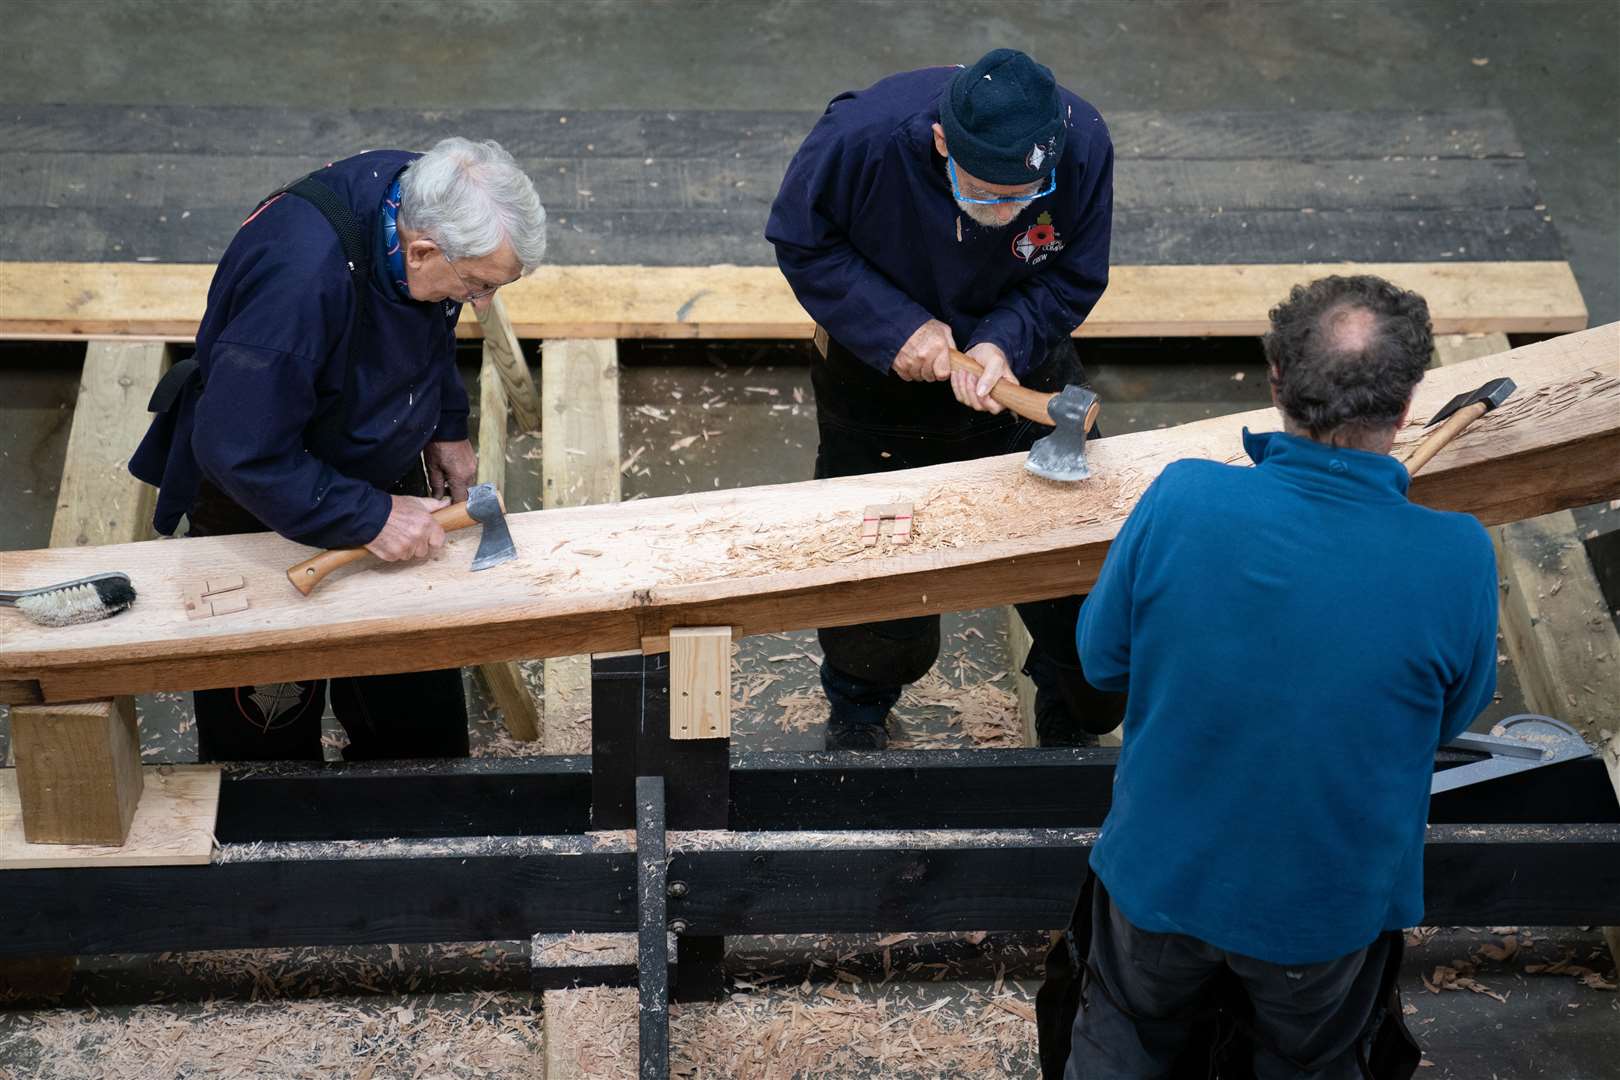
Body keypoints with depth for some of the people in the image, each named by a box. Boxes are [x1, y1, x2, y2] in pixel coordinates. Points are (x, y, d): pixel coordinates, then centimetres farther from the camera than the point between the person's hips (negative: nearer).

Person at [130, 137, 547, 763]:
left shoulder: (426, 206, -18)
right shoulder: (302, 276, -42)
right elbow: (238, 451, -36)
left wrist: (447, 429, 4)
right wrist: (368, 518, -33)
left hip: (386, 466, 7)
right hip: (259, 501, -7)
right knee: (269, 733, 13)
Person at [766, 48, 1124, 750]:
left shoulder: (1083, 145, -29)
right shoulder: (861, 138, -35)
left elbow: (1073, 279, -14)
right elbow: (802, 243, -17)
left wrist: (1003, 342, -32)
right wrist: (894, 327, -28)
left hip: (1021, 358, 2)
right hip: (876, 369, -1)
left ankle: (1076, 724, 34)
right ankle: (858, 705, 44)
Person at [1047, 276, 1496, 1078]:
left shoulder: (1180, 500, -28)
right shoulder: (1456, 560, -29)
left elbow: (1102, 658, -10)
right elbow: (1453, 716, -7)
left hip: (1165, 875, 1)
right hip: (1329, 908, -1)